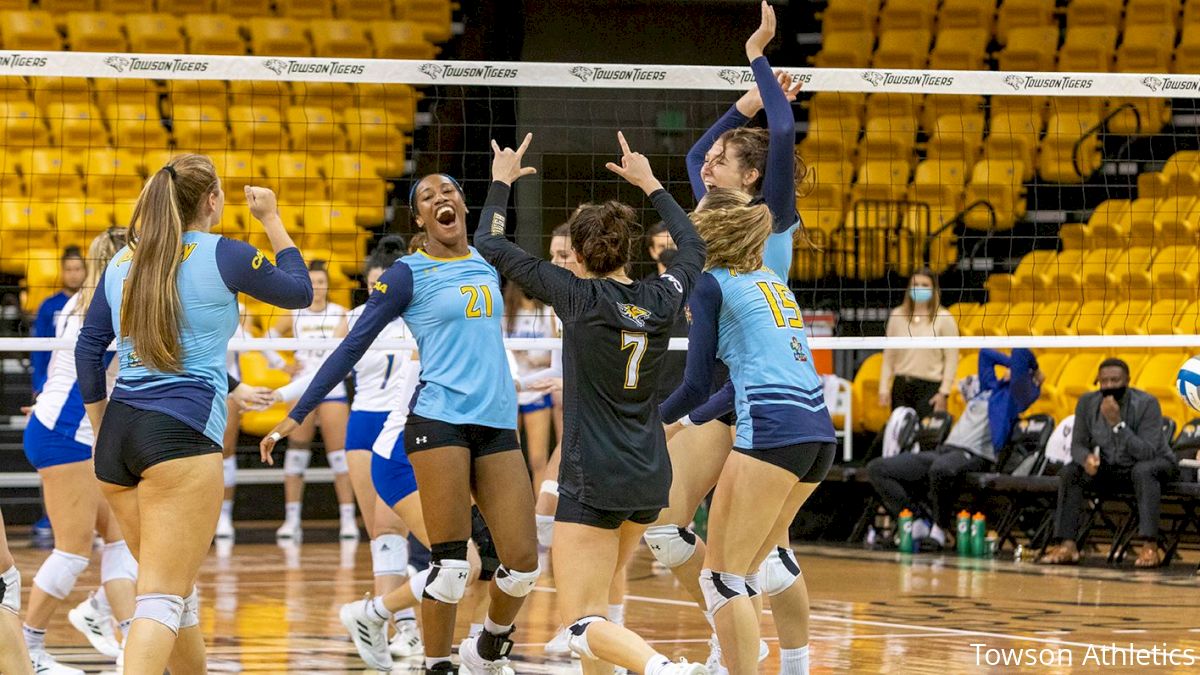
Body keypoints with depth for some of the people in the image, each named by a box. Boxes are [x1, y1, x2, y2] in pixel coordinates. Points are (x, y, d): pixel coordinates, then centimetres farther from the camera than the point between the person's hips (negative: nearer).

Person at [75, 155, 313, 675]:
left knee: (174, 587, 20)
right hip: (182, 434, -6)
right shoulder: (222, 256, -2)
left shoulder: (122, 261, 13)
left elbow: (88, 350, 15)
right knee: (163, 596, -12)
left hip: (118, 436, 6)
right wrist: (271, 219, 22)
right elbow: (299, 292, 12)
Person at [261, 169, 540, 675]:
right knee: (450, 565, -11)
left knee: (523, 564, 0)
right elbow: (353, 346, -2)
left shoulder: (488, 266, 13)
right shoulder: (408, 274, -1)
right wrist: (298, 415, -4)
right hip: (439, 420, -5)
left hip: (497, 424, 5)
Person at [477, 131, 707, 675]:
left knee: (582, 622, -8)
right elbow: (692, 247, 25)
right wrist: (649, 183, 33)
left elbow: (491, 246, -3)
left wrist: (500, 183, 12)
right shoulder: (660, 300, 1)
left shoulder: (579, 297, -12)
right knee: (596, 592, 25)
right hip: (651, 475, 6)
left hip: (594, 480, -6)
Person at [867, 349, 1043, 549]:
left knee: (940, 468, -46)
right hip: (943, 450, 9)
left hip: (974, 456, -9)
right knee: (877, 468, -1)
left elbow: (1021, 353, -7)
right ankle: (920, 520, -9)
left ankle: (943, 527, -22)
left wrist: (1034, 370, 12)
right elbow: (986, 353, 42)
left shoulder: (1015, 395, 5)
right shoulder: (990, 387, 27)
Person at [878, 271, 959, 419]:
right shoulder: (897, 316, 10)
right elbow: (888, 356, 13)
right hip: (901, 386, 4)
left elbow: (951, 359, -1)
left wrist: (944, 392, -8)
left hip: (930, 387, -3)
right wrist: (884, 388, 6)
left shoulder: (944, 318, 1)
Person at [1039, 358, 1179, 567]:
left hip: (1152, 466, -5)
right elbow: (1077, 445, -4)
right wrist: (1086, 457, -29)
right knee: (1070, 472, -18)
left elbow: (1147, 454, -30)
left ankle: (1150, 547, -43)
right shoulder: (1087, 403, -8)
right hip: (1110, 469, 5)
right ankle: (1067, 545, -21)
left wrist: (1117, 423, -39)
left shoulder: (1147, 404, -22)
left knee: (1143, 470, -38)